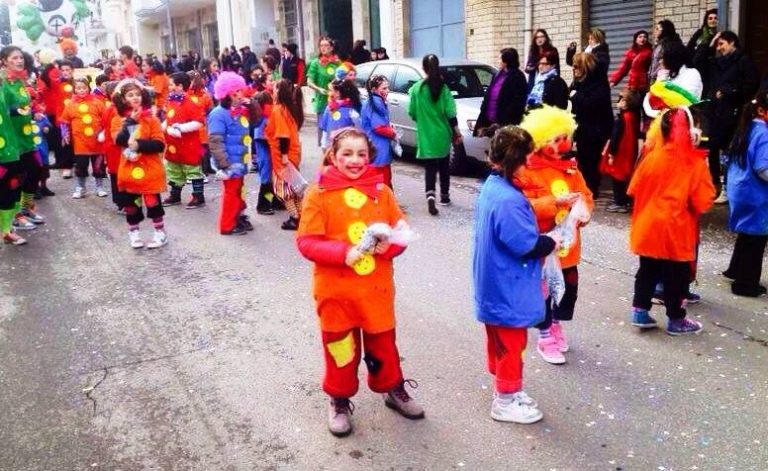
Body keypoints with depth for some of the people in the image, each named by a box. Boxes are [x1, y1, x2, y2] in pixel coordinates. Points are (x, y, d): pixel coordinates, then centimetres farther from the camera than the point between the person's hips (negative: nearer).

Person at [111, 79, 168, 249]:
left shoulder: (151, 119, -2)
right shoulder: (118, 120, 3)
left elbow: (160, 145, -10)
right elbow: (119, 140, -15)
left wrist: (139, 144, -20)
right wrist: (130, 122, -18)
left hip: (150, 169, -2)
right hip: (128, 169, 2)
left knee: (152, 202, 1)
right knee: (130, 204, 10)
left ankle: (160, 233, 15)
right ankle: (134, 233, 26)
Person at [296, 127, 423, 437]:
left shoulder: (381, 191, 1)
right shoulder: (319, 194, -7)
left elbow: (401, 232, 5)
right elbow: (306, 242, -11)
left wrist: (388, 245, -18)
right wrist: (345, 253, -24)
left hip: (377, 288, 3)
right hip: (335, 290, -2)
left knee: (383, 343, 17)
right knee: (341, 347, 10)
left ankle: (394, 390, 40)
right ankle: (339, 401, 31)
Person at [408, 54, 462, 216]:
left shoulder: (417, 88, -6)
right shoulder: (443, 87, -7)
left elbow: (412, 113, 0)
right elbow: (450, 113, -7)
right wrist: (457, 132, 3)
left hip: (426, 135, -1)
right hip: (442, 133, 1)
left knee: (430, 167, 1)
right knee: (443, 165, 17)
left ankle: (430, 196, -21)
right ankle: (444, 196, 27)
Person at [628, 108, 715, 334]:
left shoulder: (652, 157, -6)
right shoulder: (696, 163, -12)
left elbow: (634, 189, 3)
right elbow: (703, 202, -11)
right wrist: (685, 201, 8)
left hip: (649, 226, 3)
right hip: (677, 230, -3)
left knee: (648, 270, 17)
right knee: (676, 275, 10)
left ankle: (640, 310, 20)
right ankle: (676, 320, 20)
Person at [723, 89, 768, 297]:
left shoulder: (746, 128, 7)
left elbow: (736, 160, 18)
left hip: (740, 190, 9)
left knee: (747, 234, 24)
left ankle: (736, 270, 36)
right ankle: (745, 284, 12)